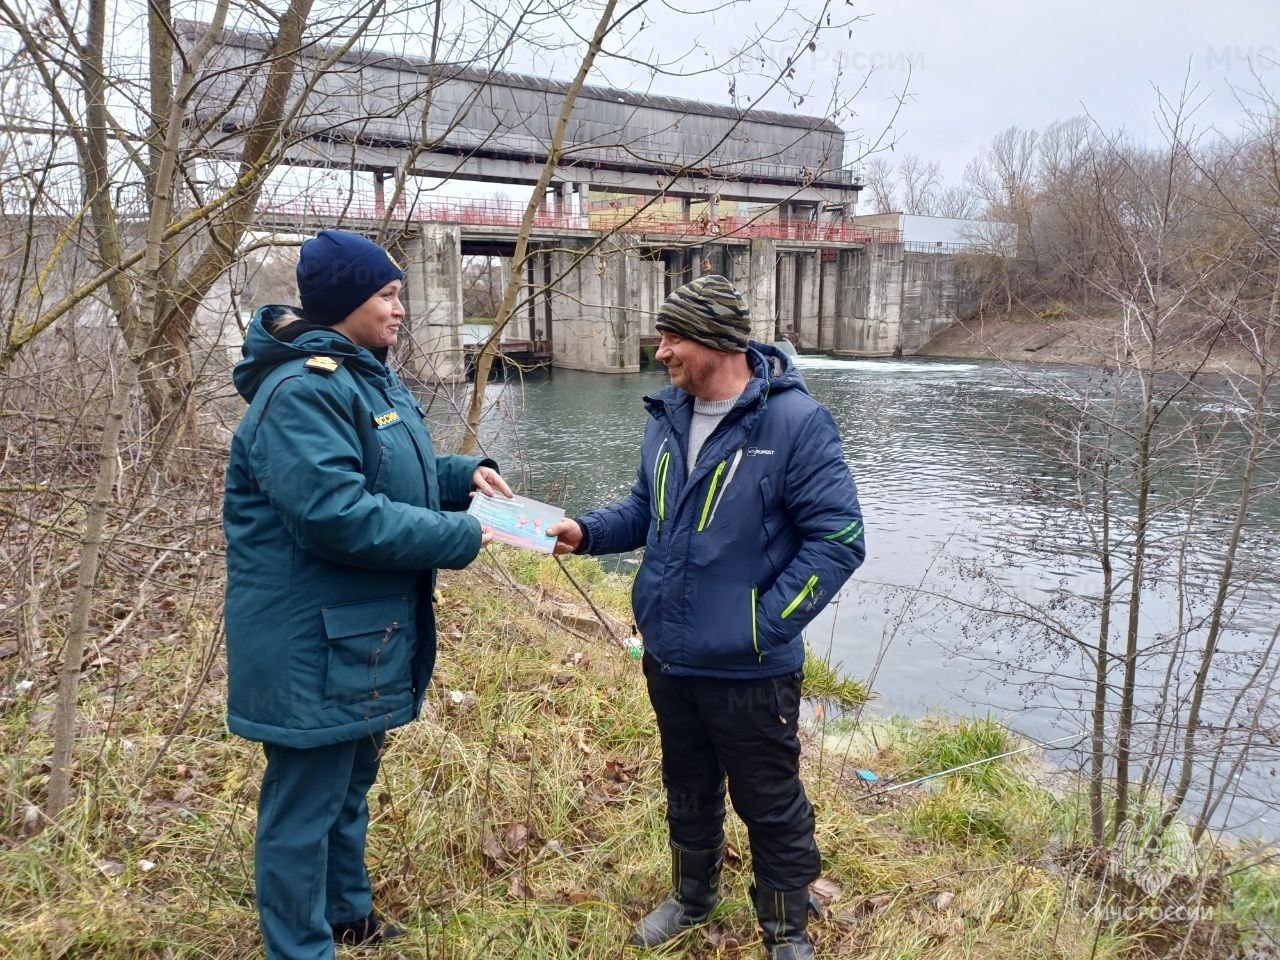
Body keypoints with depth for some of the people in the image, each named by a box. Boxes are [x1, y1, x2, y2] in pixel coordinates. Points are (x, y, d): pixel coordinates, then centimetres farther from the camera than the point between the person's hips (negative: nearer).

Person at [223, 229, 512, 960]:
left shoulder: (365, 375, 11)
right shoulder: (304, 392, -23)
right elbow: (337, 512, -31)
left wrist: (465, 473, 3)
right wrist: (458, 538, -24)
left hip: (362, 632, 11)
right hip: (313, 644, -11)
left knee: (350, 782, 25)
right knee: (306, 800, 5)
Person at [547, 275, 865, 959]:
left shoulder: (795, 421, -18)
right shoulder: (667, 415, 3)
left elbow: (838, 538, -17)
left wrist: (763, 626, -19)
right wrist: (587, 532, -2)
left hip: (749, 669, -6)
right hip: (668, 657, 6)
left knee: (770, 804, 12)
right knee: (687, 788, 25)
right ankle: (692, 895, 49)